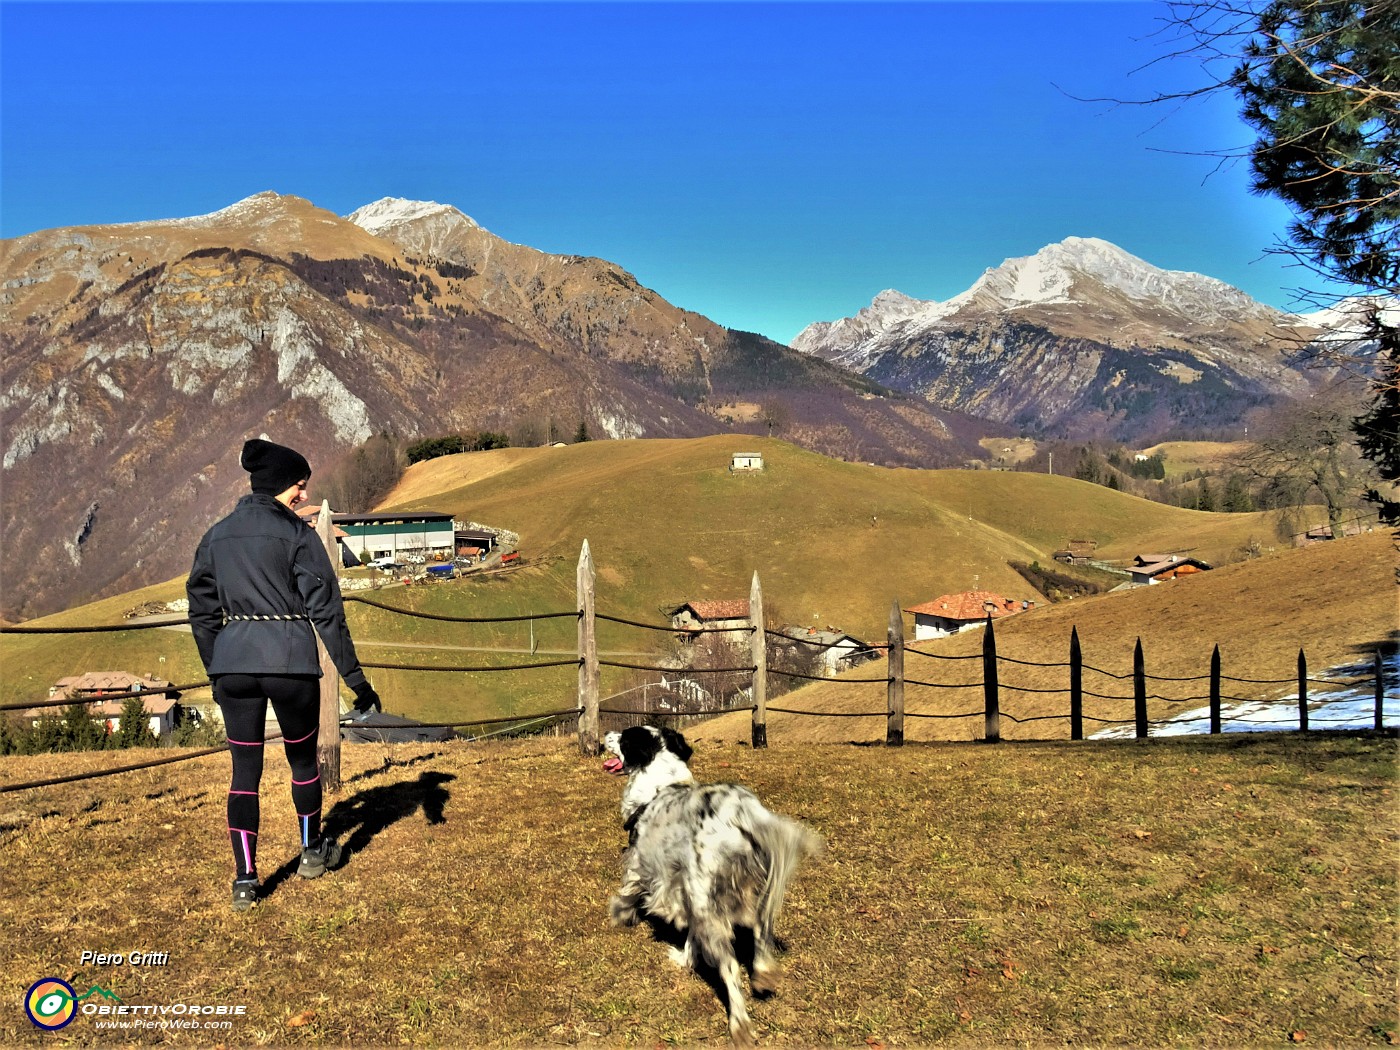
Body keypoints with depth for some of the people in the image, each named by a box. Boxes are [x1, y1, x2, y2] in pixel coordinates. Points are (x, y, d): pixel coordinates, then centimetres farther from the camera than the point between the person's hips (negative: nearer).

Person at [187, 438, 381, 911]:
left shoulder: (216, 536, 9)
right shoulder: (296, 534, -8)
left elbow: (202, 614, 13)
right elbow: (325, 610, -10)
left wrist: (216, 674, 24)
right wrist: (354, 676, -6)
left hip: (233, 664, 4)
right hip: (291, 663, -4)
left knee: (245, 771, 10)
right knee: (303, 759, 17)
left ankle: (245, 879, 7)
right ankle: (312, 853, 34)